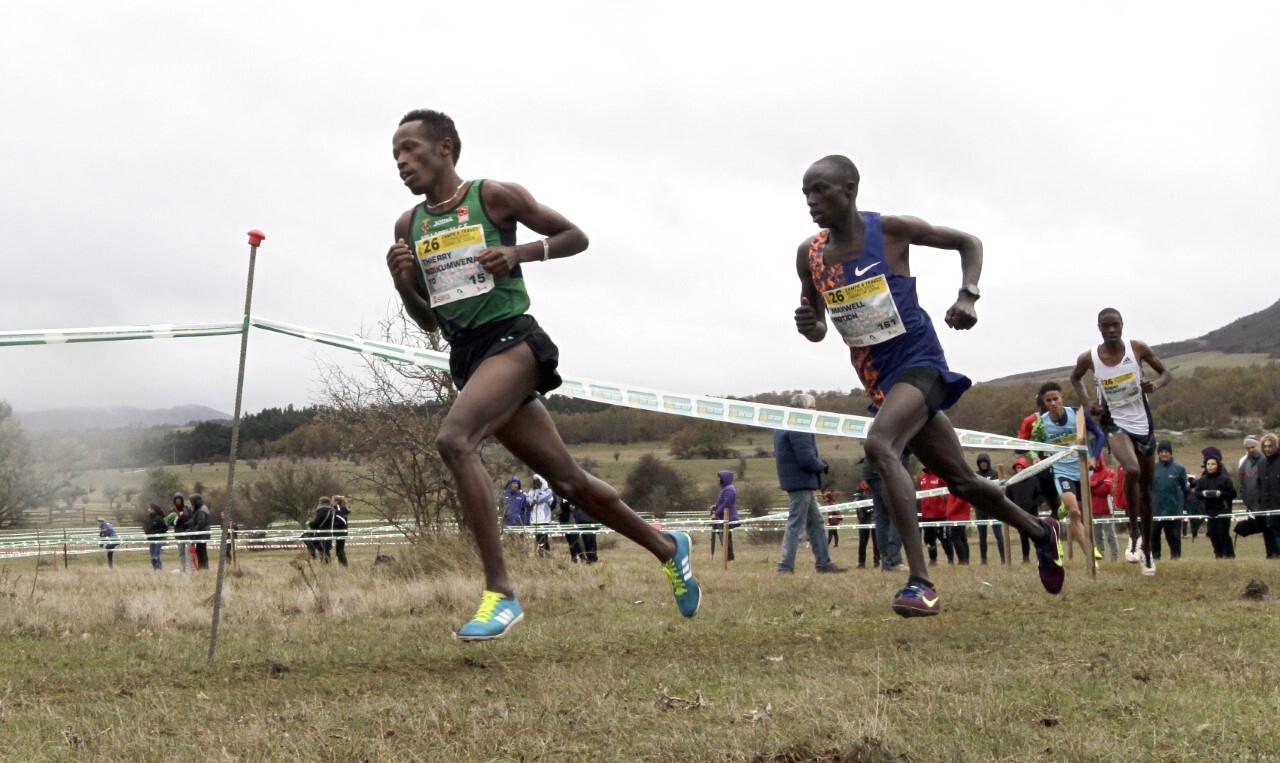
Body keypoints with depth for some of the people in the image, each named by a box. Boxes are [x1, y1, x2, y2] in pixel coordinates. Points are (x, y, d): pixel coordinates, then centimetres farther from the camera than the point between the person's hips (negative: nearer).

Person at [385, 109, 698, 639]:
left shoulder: (494, 197, -2)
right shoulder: (408, 227, 14)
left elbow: (576, 237, 4)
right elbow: (427, 321, 20)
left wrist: (519, 252, -12)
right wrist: (401, 281, 0)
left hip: (511, 339, -6)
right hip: (465, 356, 6)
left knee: (453, 439, -31)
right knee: (568, 481, 10)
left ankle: (500, 592, -28)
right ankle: (665, 546, 30)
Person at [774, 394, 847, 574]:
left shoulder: (783, 427, 14)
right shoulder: (799, 429, -19)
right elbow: (807, 460, -24)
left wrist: (819, 464, 9)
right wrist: (823, 466, -5)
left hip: (794, 479, 11)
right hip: (801, 482, -11)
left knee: (815, 521, 15)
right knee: (796, 525, -6)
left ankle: (824, 563, 20)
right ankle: (785, 567, -5)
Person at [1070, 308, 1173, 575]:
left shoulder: (1137, 349, -10)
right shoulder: (1088, 358, -10)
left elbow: (1166, 373, 1)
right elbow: (1075, 378, 12)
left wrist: (1155, 384, -21)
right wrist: (1087, 402, -5)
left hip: (1142, 423, 2)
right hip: (1114, 423, -2)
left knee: (1146, 487, 9)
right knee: (1132, 471, -30)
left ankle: (1146, 549, 24)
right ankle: (1134, 532, -11)